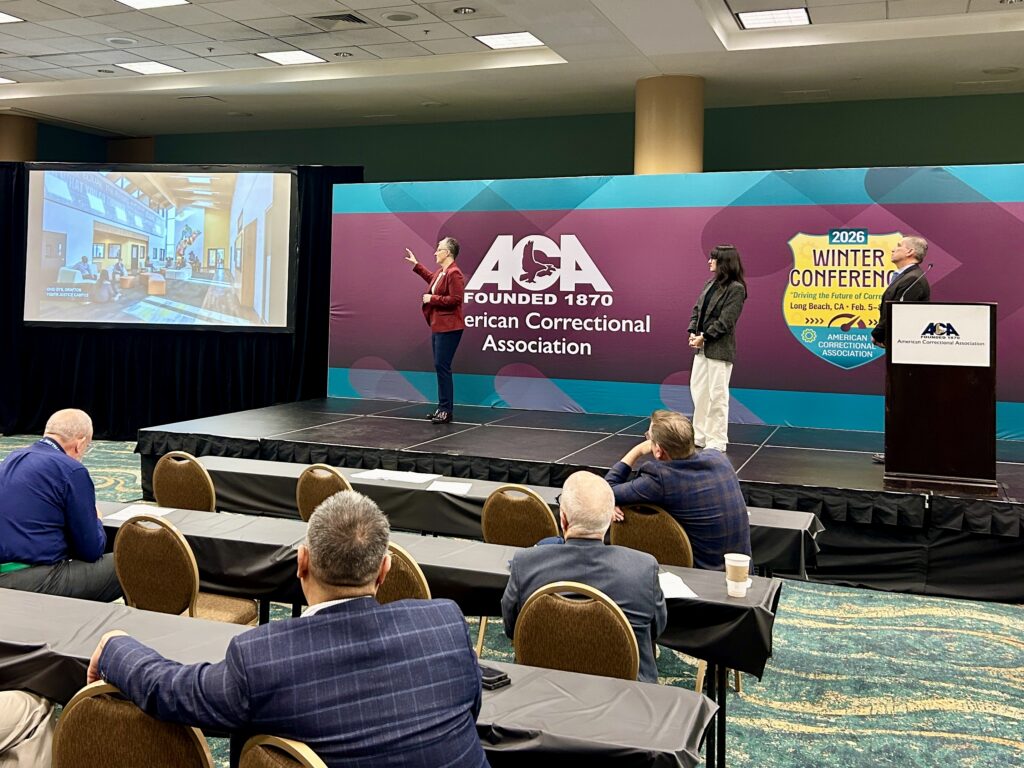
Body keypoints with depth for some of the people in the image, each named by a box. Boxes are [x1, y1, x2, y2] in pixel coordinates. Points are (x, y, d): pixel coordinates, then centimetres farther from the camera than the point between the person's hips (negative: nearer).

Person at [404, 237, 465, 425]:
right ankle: (442, 408, 19)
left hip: (448, 328, -10)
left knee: (442, 366, -9)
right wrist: (416, 264, 39)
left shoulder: (454, 273, -16)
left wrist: (432, 299, -15)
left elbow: (455, 299, -24)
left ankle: (446, 410, -4)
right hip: (438, 326, 10)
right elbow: (431, 278, 37)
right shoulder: (441, 271, 13)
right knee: (440, 367, 12)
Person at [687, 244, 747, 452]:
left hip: (719, 349, -8)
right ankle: (699, 436, 25)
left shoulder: (736, 288, -11)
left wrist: (704, 337, -15)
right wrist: (692, 332, -3)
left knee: (717, 396, -1)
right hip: (702, 348, 8)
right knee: (698, 391, 13)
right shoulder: (710, 284, 13)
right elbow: (697, 309, 12)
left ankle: (717, 442, 8)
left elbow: (726, 321, -17)